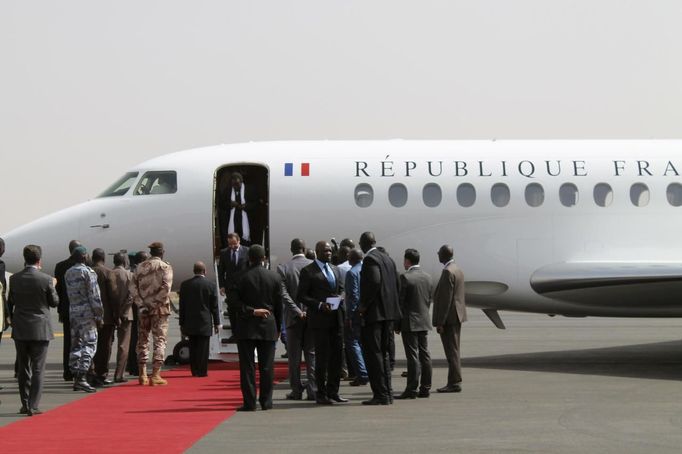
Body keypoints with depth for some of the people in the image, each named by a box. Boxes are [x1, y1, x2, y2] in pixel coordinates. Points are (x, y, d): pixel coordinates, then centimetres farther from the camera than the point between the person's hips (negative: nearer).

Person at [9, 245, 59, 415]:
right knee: (38, 369, 1)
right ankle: (33, 406, -4)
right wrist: (52, 286, 14)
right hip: (40, 330, -3)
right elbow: (54, 302, -2)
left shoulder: (14, 279, -3)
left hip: (20, 330, 3)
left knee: (23, 368, 13)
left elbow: (11, 302, 7)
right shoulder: (46, 279, -13)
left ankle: (25, 404, 18)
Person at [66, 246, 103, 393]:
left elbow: (68, 294, 13)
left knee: (75, 345, 10)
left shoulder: (68, 273, 11)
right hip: (86, 312, -7)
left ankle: (75, 378, 11)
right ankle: (81, 378, -17)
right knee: (89, 344, -7)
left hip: (72, 313, 7)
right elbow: (94, 296, -11)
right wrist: (98, 315, -7)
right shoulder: (88, 272, -9)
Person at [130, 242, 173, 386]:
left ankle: (142, 374, 12)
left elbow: (133, 287, 0)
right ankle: (155, 375, -7)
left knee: (142, 340, 12)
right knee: (159, 341, 0)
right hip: (160, 309, -3)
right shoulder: (165, 267, -4)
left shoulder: (140, 267, 8)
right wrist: (155, 303, -11)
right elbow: (166, 288, -17)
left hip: (143, 310, 3)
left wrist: (141, 305, -4)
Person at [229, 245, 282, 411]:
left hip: (246, 328, -2)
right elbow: (278, 305, 6)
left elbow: (233, 302, -11)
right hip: (268, 328, 2)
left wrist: (251, 311, -6)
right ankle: (266, 401, 7)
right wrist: (278, 328, 14)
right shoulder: (274, 277, 1)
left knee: (247, 366, 0)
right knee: (266, 366, 6)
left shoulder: (241, 278, -6)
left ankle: (249, 402, -3)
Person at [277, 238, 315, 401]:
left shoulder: (283, 268, -4)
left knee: (294, 356, 7)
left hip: (293, 317, -1)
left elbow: (283, 294, -11)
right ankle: (313, 389, 0)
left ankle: (296, 390, 8)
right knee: (312, 354, 6)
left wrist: (298, 312, -13)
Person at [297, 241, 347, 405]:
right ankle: (321, 394, 2)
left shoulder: (335, 270, 17)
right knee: (322, 356, -4)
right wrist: (319, 305, -17)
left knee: (337, 354, 7)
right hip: (319, 319, -6)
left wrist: (340, 302, 3)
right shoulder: (308, 271, -3)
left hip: (336, 317, 6)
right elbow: (301, 296, -6)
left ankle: (333, 391, 15)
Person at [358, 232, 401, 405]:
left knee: (373, 354, -5)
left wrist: (363, 305, -16)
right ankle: (387, 392, 16)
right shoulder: (387, 258, 14)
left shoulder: (370, 260, -12)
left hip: (374, 313, -9)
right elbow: (396, 284, 15)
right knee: (383, 353, 15)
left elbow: (374, 282, -25)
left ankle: (381, 395, -6)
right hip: (388, 312, 9)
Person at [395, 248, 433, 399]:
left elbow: (400, 301, -12)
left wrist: (397, 324, -7)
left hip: (410, 323, -7)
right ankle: (425, 388, 12)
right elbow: (429, 300, 13)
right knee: (424, 354, 8)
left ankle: (412, 389, -5)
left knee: (413, 356, -6)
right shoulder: (427, 277, 8)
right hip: (424, 322, 7)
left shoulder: (405, 277, -13)